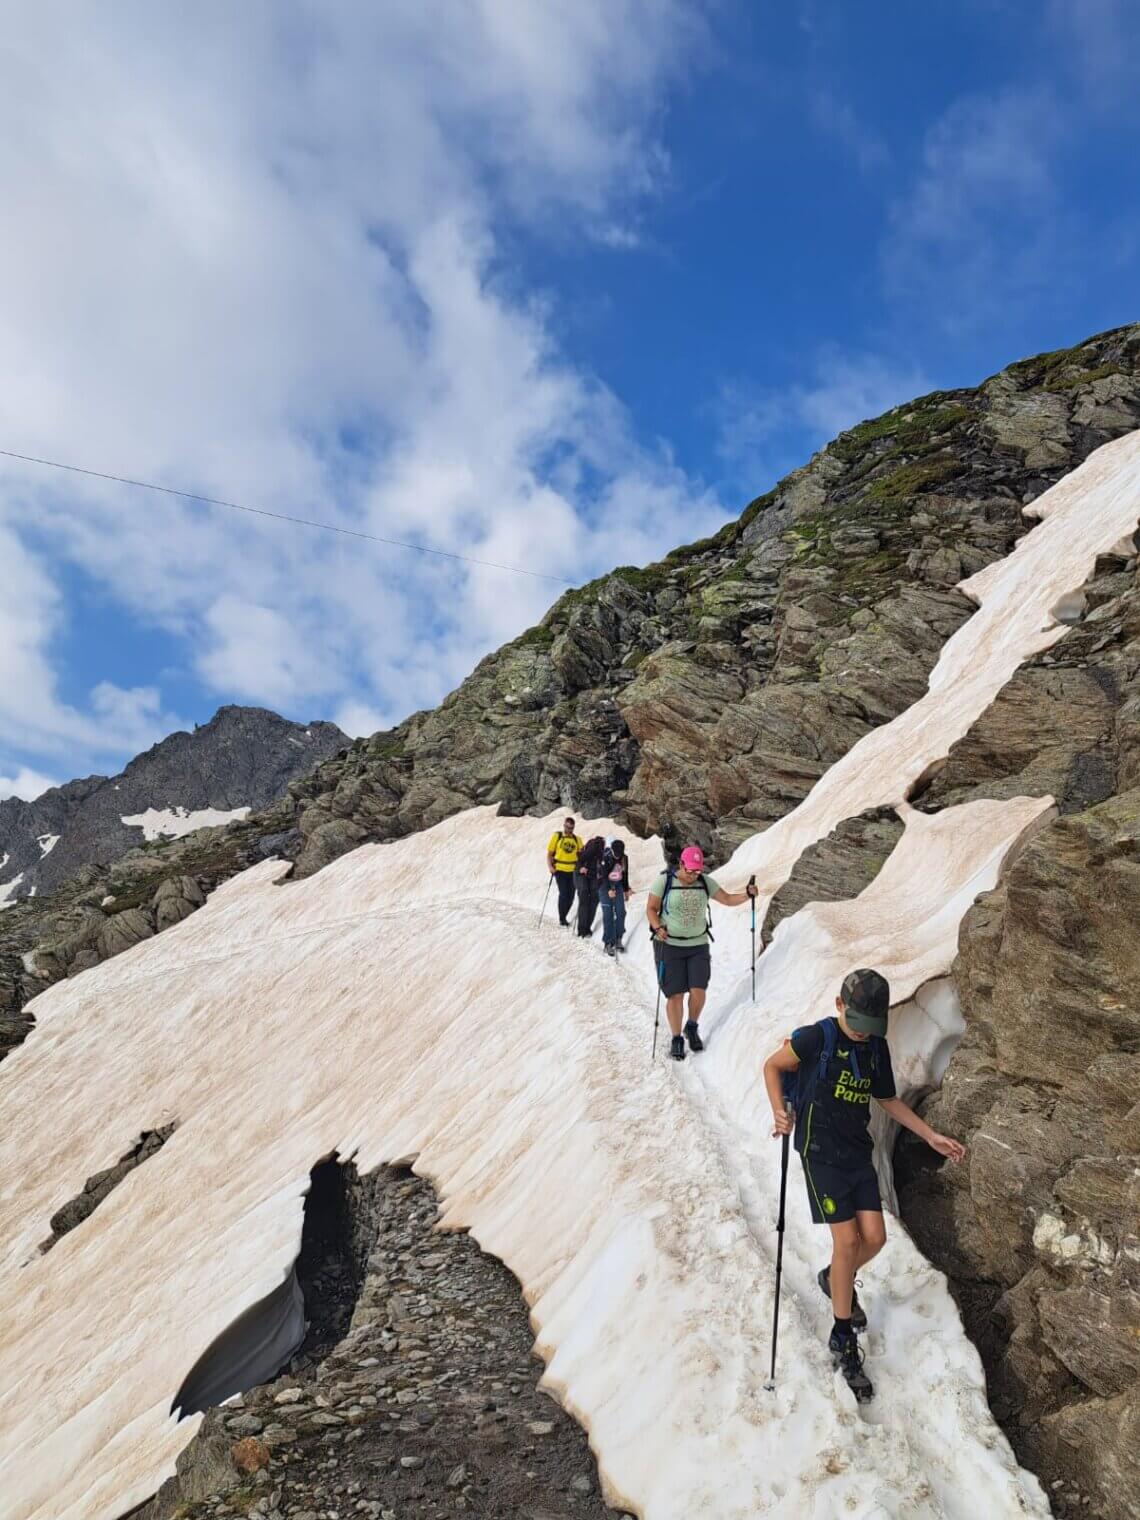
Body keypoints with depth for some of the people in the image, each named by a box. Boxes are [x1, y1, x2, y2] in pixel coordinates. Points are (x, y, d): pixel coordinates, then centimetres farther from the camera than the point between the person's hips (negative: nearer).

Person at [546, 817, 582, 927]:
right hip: (560, 870, -3)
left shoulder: (577, 839, 8)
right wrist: (550, 867, -12)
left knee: (570, 897, 7)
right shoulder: (556, 836, 1)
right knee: (563, 894, -10)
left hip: (572, 871, 3)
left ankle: (563, 917, 25)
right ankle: (562, 920, 2)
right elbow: (549, 853, 1)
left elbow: (581, 854, 5)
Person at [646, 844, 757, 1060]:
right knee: (675, 994, -3)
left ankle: (692, 1027, 25)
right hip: (669, 946, -3)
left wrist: (748, 894, -14)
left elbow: (728, 900, 3)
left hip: (698, 945, 3)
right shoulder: (664, 881, -8)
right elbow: (651, 908, -3)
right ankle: (676, 1039, 15)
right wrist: (658, 928, -20)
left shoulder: (706, 883, 2)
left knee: (698, 991, -4)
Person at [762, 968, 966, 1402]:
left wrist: (931, 1136, 13)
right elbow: (772, 1066, -4)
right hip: (820, 1153, -6)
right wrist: (780, 1112, -16)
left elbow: (887, 1099, 16)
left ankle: (834, 1280, 33)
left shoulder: (877, 1047, 2)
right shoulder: (816, 1037, -16)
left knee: (874, 1237, 0)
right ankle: (842, 1339, 8)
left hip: (858, 1152, 6)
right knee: (847, 1239, -9)